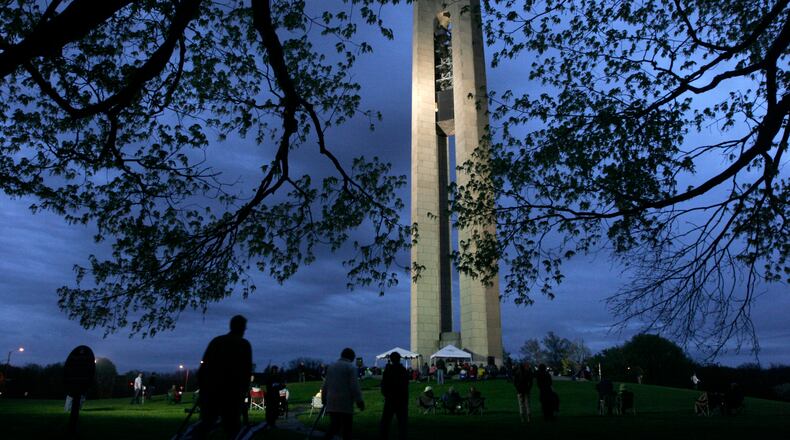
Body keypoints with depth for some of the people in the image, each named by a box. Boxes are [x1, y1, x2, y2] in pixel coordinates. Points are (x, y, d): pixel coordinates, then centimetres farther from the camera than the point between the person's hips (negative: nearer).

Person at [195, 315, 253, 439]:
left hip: (210, 390, 4)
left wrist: (201, 386, 11)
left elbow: (204, 365, 8)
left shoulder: (216, 341, 10)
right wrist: (244, 391, 0)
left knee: (205, 424, 12)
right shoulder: (244, 345, -1)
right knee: (232, 426, 4)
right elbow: (247, 371, -5)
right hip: (232, 392, -4)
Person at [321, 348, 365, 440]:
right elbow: (355, 386, -12)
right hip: (345, 403, -6)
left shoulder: (331, 367, 14)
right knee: (346, 428, 3)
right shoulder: (351, 367, -5)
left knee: (334, 426, 11)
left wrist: (324, 399, 24)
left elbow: (325, 386, 17)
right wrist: (359, 401, -8)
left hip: (331, 403, 6)